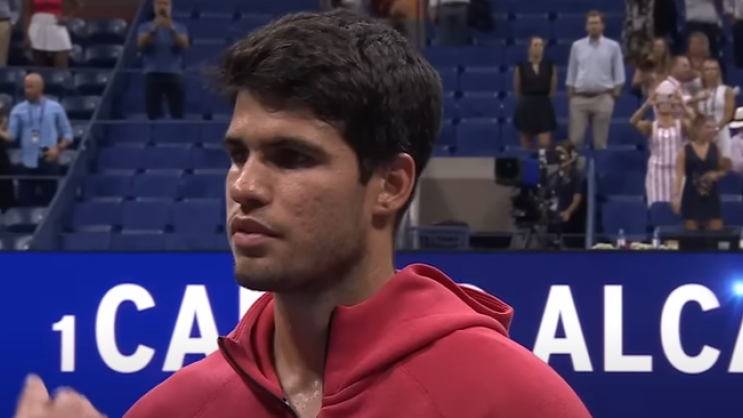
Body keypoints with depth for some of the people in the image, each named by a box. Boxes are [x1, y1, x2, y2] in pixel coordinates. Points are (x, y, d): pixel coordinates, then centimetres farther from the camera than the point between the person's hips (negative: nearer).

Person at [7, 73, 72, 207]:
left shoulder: (55, 108, 3)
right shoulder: (18, 110, 4)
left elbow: (67, 134, 7)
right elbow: (10, 136, -2)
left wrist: (58, 149, -10)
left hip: (49, 163, -1)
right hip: (28, 164, 1)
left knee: (49, 201, 4)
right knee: (25, 202, 1)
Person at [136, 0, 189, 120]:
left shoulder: (180, 27, 11)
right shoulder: (145, 27, 10)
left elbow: (184, 45, -8)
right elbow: (141, 44, -9)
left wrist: (172, 30, -25)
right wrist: (154, 29, -24)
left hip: (174, 75, 0)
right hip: (153, 75, 0)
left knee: (178, 115, -4)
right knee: (153, 115, -4)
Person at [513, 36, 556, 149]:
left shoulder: (550, 66, 1)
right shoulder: (521, 67, -3)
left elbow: (553, 87, 12)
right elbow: (517, 90, 8)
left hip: (544, 106, 0)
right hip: (526, 106, 0)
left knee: (545, 144, -10)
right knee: (526, 145, 8)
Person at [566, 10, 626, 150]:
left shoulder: (613, 46, 2)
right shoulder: (577, 46, 7)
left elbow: (619, 75, 4)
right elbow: (571, 73, 11)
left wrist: (615, 95, -3)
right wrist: (570, 95, 6)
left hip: (603, 98, -1)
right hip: (580, 98, 1)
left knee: (600, 141, 3)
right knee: (575, 139, -4)